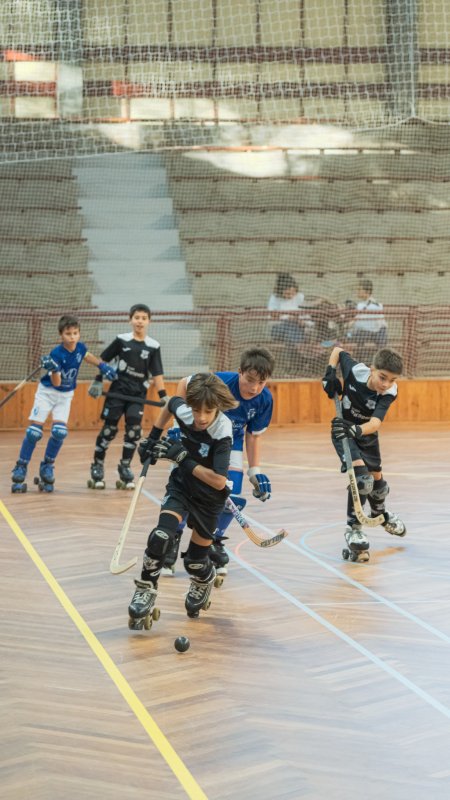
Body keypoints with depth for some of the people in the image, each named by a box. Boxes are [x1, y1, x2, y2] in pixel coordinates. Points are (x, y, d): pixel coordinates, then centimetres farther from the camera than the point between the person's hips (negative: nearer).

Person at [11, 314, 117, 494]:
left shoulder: (80, 347, -11)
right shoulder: (57, 354, -27)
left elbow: (87, 356, 15)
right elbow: (56, 382, -32)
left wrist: (103, 366, 9)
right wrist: (53, 369, -50)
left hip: (66, 395, 4)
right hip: (47, 392, -4)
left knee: (59, 431, -12)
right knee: (34, 431, -10)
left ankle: (47, 465, 9)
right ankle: (20, 468, 2)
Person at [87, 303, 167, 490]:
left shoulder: (153, 346, 1)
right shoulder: (121, 340, -2)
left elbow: (157, 374, 0)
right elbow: (103, 360, 6)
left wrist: (163, 396, -7)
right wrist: (98, 381, 2)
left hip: (138, 394, 1)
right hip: (117, 390, -1)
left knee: (134, 430, -6)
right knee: (109, 428, 0)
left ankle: (125, 467, 8)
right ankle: (97, 466, 11)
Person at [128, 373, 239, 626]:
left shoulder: (222, 433, -31)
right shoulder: (183, 410, -18)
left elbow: (219, 481, -34)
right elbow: (170, 403, 9)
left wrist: (183, 459, -33)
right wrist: (153, 437, 7)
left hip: (209, 496, -3)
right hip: (181, 484, 3)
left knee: (195, 562, 8)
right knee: (161, 536, -22)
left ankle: (205, 580, 44)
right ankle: (146, 591, -5)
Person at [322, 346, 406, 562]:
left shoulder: (389, 392, -29)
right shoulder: (355, 370, -30)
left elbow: (375, 423, -44)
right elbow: (338, 351, -8)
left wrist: (356, 430, -62)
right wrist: (330, 373, -21)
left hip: (366, 434, 3)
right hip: (343, 431, -3)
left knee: (377, 478, 21)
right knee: (361, 477, -23)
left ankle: (379, 513, 54)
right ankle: (353, 528, -9)